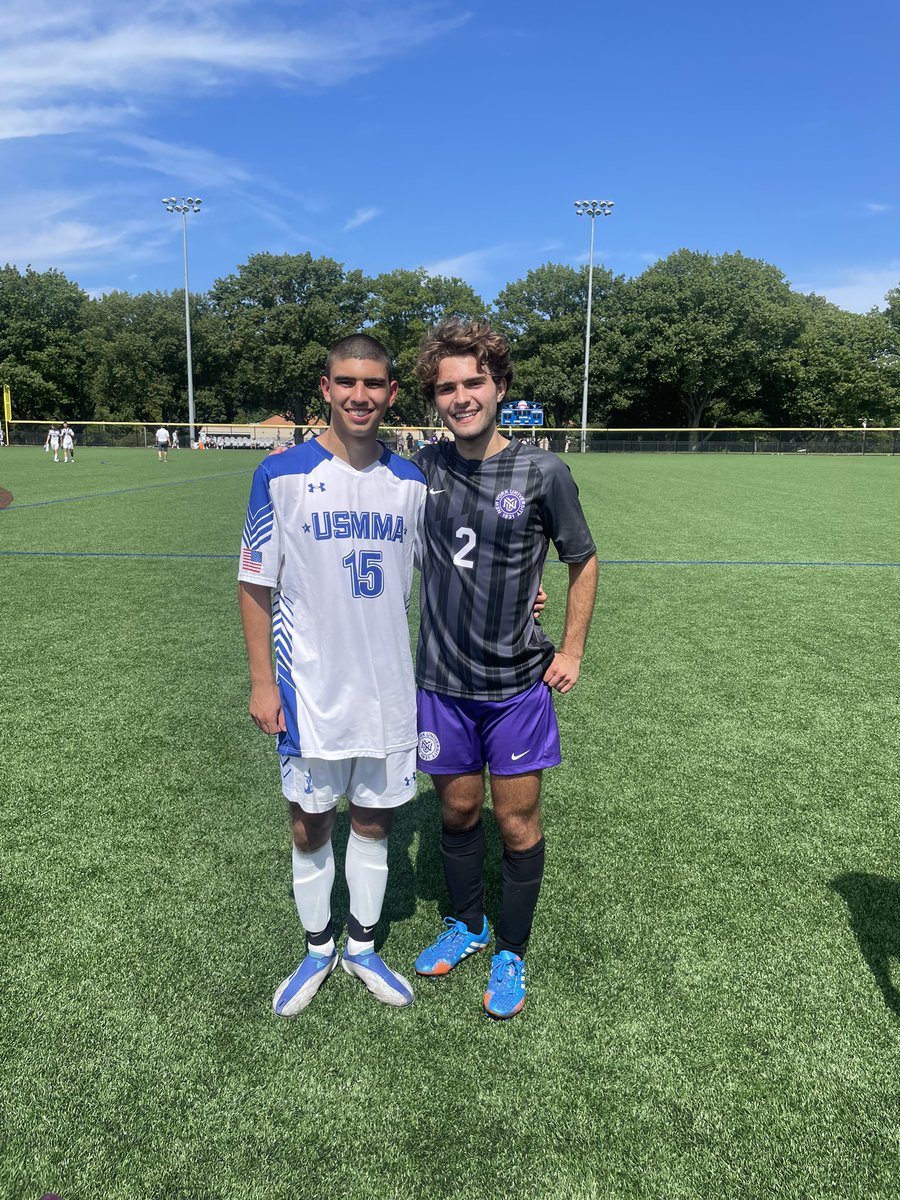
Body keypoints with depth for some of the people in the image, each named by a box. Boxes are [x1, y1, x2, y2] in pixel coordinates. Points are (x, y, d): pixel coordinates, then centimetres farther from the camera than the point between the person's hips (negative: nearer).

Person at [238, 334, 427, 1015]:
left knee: (374, 820, 14)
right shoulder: (281, 475, -7)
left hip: (389, 689, 3)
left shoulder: (411, 483, 3)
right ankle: (319, 951, 34)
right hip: (310, 691, -2)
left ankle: (363, 946, 36)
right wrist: (262, 682, -6)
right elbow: (257, 584, -3)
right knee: (310, 824, 11)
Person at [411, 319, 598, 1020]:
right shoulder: (424, 468, -1)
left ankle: (512, 955, 30)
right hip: (442, 681, 3)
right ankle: (467, 925, 41)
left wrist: (572, 651, -1)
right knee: (457, 811, 16)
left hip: (519, 682, -2)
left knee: (518, 822, 7)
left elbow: (583, 562, 2)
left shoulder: (542, 472, -9)